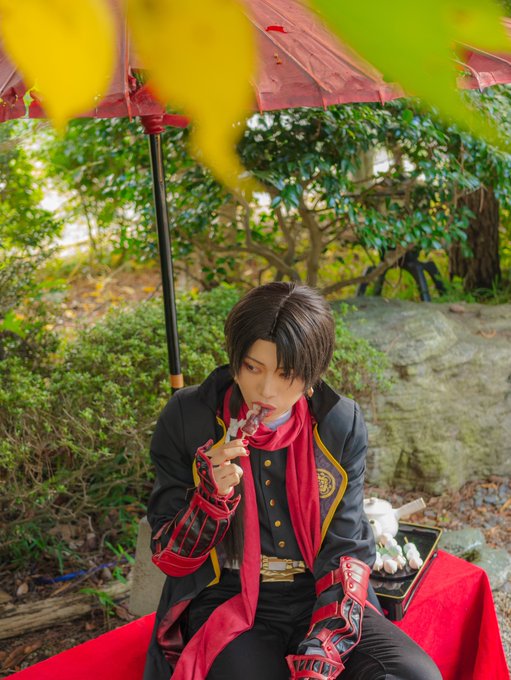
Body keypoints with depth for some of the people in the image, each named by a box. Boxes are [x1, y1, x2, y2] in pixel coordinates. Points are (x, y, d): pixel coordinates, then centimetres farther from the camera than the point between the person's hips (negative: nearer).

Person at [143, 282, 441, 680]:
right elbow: (169, 558, -3)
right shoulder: (189, 419, -8)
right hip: (227, 600, -2)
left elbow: (348, 549, -3)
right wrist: (214, 496, -23)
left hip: (321, 599, 3)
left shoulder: (342, 425, -4)